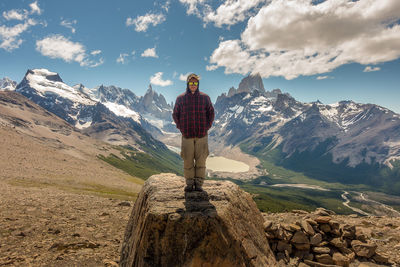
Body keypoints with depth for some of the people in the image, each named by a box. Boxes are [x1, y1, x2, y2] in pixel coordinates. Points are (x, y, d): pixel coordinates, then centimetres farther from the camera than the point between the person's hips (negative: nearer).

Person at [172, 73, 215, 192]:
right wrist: (181, 127, 3)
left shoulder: (205, 97, 5)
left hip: (202, 135, 0)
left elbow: (211, 113, 12)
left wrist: (207, 126, 2)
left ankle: (199, 183, 13)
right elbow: (175, 114, 13)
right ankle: (189, 183, 15)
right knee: (187, 160, 3)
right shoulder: (180, 98, 5)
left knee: (201, 160, 2)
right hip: (187, 135, 0)